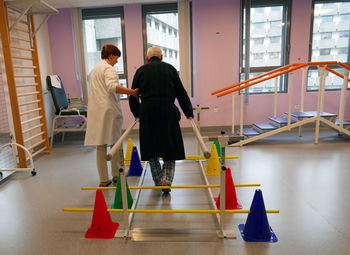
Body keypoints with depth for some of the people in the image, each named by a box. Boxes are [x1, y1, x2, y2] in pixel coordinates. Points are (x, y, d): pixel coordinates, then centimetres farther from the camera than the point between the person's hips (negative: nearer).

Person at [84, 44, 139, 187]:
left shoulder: (93, 70, 23)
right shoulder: (108, 68, -6)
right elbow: (112, 86, -26)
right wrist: (131, 92, -27)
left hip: (95, 111, 7)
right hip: (109, 110, -7)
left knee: (100, 146, 7)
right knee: (115, 143, 6)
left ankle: (103, 179, 11)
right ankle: (116, 175, 17)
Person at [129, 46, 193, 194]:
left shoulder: (141, 71, 12)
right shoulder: (170, 69, 11)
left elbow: (133, 96, 11)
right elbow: (181, 93, 11)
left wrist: (137, 114, 27)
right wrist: (189, 113, 20)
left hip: (147, 113, 1)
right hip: (168, 113, 0)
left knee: (151, 150, 13)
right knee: (170, 148, 10)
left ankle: (158, 180, 20)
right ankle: (167, 179, -3)